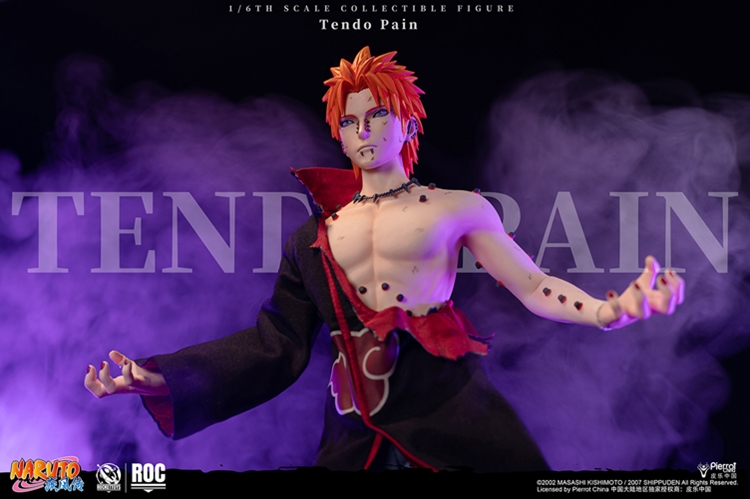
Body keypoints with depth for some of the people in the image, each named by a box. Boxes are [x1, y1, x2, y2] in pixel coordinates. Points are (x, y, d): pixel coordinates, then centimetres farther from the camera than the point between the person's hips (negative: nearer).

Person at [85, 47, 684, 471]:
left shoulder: (457, 207, 6)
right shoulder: (314, 234, 11)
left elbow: (532, 285, 2)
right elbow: (276, 343, 10)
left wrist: (611, 310, -18)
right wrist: (163, 378, 2)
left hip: (446, 398, -2)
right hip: (354, 414, 2)